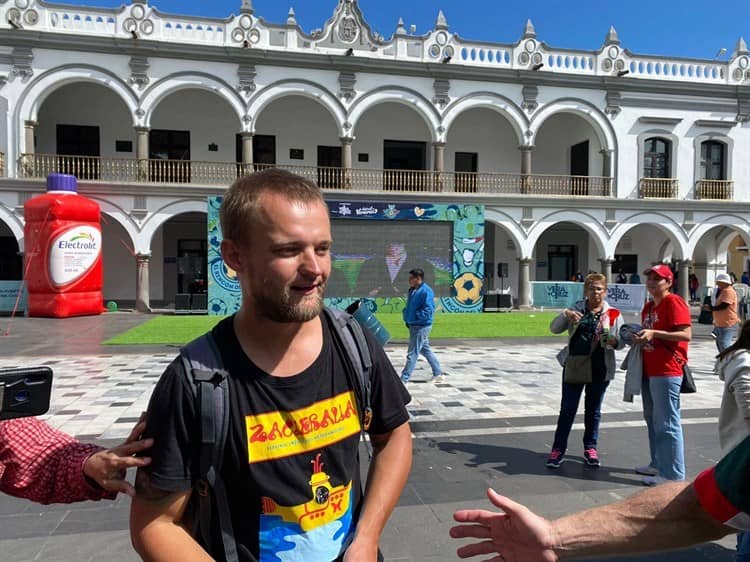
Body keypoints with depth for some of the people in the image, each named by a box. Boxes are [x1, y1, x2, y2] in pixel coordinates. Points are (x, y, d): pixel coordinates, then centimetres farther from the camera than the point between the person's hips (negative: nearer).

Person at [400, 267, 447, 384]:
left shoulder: (426, 291, -18)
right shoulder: (412, 290, 10)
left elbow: (428, 311, -22)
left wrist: (414, 316, -18)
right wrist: (406, 313, 5)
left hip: (421, 326, -9)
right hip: (414, 325, 9)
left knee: (412, 354, -3)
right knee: (426, 350, 17)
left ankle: (404, 379, 3)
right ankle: (438, 374, 28)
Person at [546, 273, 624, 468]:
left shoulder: (614, 314, 1)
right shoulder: (577, 308, 3)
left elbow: (621, 341, 1)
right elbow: (554, 328, 0)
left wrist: (613, 341, -22)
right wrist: (565, 315, -18)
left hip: (600, 369, 0)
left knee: (593, 410, 14)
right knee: (567, 409, 4)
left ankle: (590, 448, 29)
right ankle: (558, 449, 11)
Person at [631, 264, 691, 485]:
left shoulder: (674, 302, -10)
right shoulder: (648, 306, 16)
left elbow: (686, 334, -19)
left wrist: (653, 333, -24)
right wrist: (640, 338, 8)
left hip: (667, 371, -9)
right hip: (649, 370, 9)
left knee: (667, 423, -5)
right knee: (652, 419, 17)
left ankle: (673, 475, 3)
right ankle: (658, 464, 29)